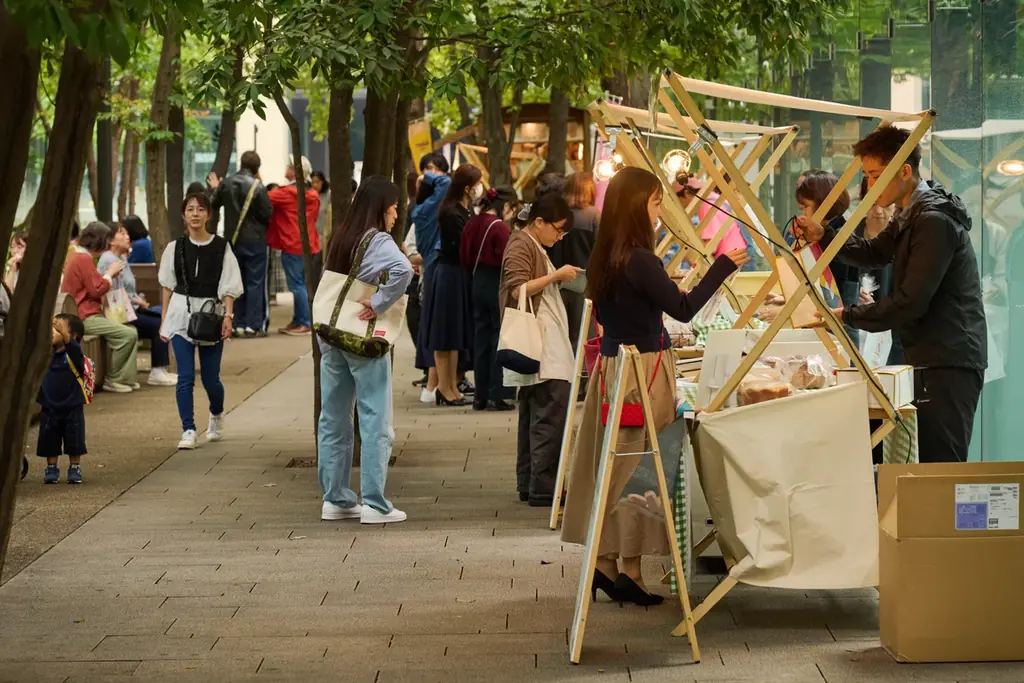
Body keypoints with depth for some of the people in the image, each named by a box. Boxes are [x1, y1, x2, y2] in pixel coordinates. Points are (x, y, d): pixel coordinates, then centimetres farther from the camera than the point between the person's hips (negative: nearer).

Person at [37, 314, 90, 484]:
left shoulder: (73, 352, -13)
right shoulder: (47, 353, 5)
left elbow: (70, 342, -32)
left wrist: (61, 330, -50)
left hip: (72, 407, -4)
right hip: (50, 407, 4)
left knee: (74, 442, 4)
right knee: (50, 441, 9)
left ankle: (75, 469, 16)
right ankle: (51, 469, 20)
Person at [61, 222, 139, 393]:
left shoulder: (79, 257, 19)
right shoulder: (84, 259, -14)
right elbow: (97, 290, -17)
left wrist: (109, 274, 10)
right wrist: (110, 272, -3)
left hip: (87, 313, 11)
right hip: (85, 317, -11)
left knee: (130, 331, 10)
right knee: (128, 334, -21)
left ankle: (126, 377, 5)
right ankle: (112, 380, -10)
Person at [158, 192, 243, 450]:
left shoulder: (221, 247, -1)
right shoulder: (175, 248, 4)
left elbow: (228, 287, -2)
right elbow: (168, 286, 10)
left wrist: (228, 316, -14)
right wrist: (164, 320, 7)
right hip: (181, 313, 1)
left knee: (210, 378, 5)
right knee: (185, 377, -7)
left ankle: (217, 416, 35)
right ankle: (188, 431, -3)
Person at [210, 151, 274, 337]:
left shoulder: (226, 184, -2)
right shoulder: (257, 187, -16)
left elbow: (214, 205, 11)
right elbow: (268, 214, -14)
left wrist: (215, 189, 27)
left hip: (232, 239, 4)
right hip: (254, 240, -4)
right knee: (255, 283, 1)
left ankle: (237, 324, 13)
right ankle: (254, 325, -3)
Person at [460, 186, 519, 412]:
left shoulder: (472, 224, 6)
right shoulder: (500, 228, -17)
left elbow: (464, 257, 11)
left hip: (478, 283, 7)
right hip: (497, 284, -7)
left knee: (481, 338, 11)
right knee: (499, 340, 0)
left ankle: (480, 396, 14)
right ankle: (495, 396, -1)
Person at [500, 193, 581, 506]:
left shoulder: (533, 246, 23)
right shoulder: (520, 246, -9)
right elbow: (518, 288, -19)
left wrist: (560, 278, 13)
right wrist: (556, 275, -15)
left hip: (545, 348, 11)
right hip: (542, 349, -11)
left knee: (533, 416, 11)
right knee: (552, 415, -14)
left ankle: (529, 485, 13)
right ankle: (542, 488, -16)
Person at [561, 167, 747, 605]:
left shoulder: (605, 257, 7)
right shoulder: (640, 261, -18)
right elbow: (683, 309, -14)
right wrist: (723, 267, -6)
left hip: (612, 364, 8)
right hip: (644, 370, -8)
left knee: (611, 467, 13)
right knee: (639, 470, -1)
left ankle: (605, 562, 17)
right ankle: (629, 571, 4)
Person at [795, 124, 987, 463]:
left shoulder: (935, 221, -18)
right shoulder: (911, 214, 14)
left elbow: (909, 304, -22)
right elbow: (874, 254, 27)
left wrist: (848, 316, -13)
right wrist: (822, 235, 11)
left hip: (949, 363, -10)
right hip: (933, 358, 10)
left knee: (941, 468, -9)